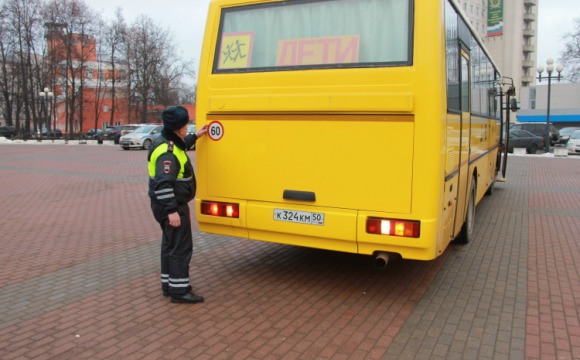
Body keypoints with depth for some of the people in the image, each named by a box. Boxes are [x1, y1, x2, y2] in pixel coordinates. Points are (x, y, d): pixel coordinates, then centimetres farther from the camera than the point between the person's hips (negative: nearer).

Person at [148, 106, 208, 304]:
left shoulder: (168, 142, 8)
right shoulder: (167, 152, -24)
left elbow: (182, 145, 34)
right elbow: (163, 184, -30)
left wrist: (195, 136, 37)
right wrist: (172, 211, -30)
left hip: (171, 204, 11)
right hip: (171, 206, -11)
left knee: (170, 243, 18)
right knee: (181, 246, -4)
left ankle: (169, 284, 29)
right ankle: (179, 290, 3)